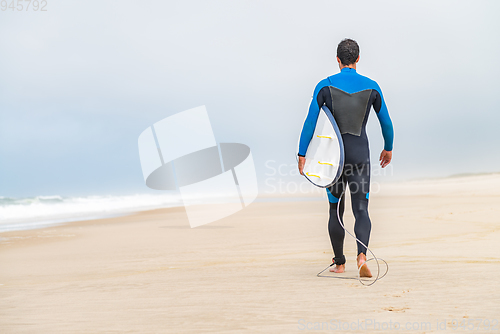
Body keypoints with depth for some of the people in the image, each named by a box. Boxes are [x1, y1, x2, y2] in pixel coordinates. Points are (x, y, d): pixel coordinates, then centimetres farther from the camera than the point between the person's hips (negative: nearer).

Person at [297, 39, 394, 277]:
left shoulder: (325, 85, -5)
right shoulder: (371, 87, 1)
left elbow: (310, 121, -11)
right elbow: (386, 122, 9)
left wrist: (302, 154, -7)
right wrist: (388, 148, 24)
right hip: (360, 155, 0)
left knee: (335, 210, 12)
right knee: (361, 210, 1)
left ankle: (339, 263, 22)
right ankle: (362, 255, -22)